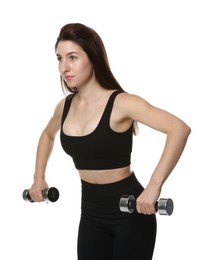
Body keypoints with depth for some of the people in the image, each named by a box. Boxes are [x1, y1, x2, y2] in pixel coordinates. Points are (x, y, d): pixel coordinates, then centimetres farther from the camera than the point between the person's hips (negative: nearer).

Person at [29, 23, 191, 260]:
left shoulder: (121, 103, -18)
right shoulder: (65, 106, 1)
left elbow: (180, 129, -30)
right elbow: (47, 135, 25)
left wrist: (153, 187, -34)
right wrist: (39, 177, 16)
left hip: (130, 211, -6)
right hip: (91, 213, 6)